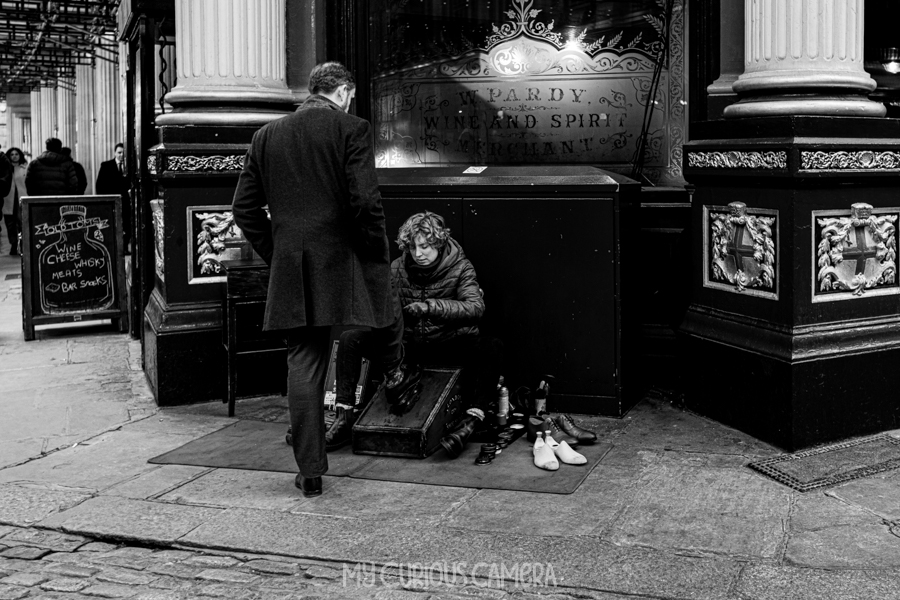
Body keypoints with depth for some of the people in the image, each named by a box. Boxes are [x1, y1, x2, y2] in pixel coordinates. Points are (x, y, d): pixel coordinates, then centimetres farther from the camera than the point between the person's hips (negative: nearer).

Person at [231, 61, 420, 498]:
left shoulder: (267, 136, 10)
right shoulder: (351, 129, -5)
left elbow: (244, 209, 11)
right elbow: (365, 201, -13)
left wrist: (275, 254, 17)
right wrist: (378, 257, -1)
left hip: (291, 271, 4)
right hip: (344, 262, -4)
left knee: (303, 366, 6)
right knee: (388, 311, 28)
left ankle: (310, 471, 10)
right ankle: (394, 375, 47)